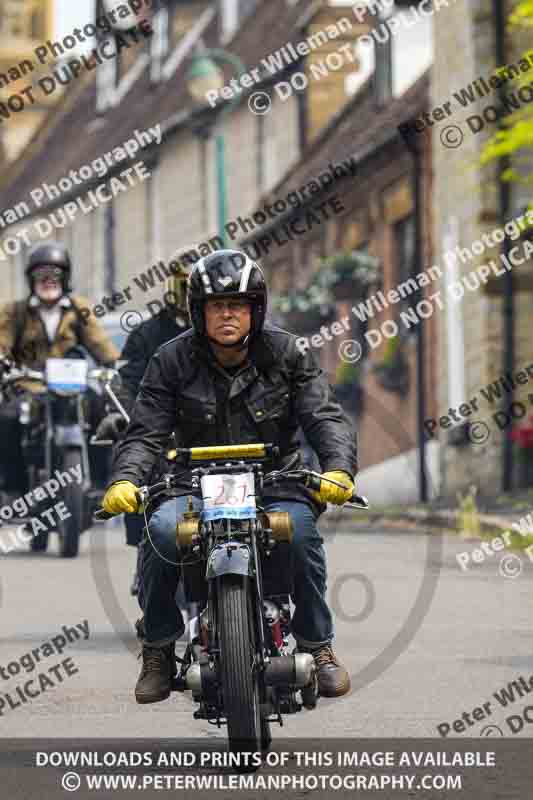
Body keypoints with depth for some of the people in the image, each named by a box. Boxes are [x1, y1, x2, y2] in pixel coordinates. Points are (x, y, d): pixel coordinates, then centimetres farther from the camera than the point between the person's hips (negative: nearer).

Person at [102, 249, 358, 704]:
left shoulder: (288, 354, 1)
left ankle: (318, 646, -13)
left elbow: (326, 417, -6)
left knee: (299, 529, -33)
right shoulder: (172, 361, 1)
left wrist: (338, 468, -26)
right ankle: (159, 650, -10)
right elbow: (146, 432, -4)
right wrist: (125, 480, -24)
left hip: (275, 479, 0)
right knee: (162, 530, -30)